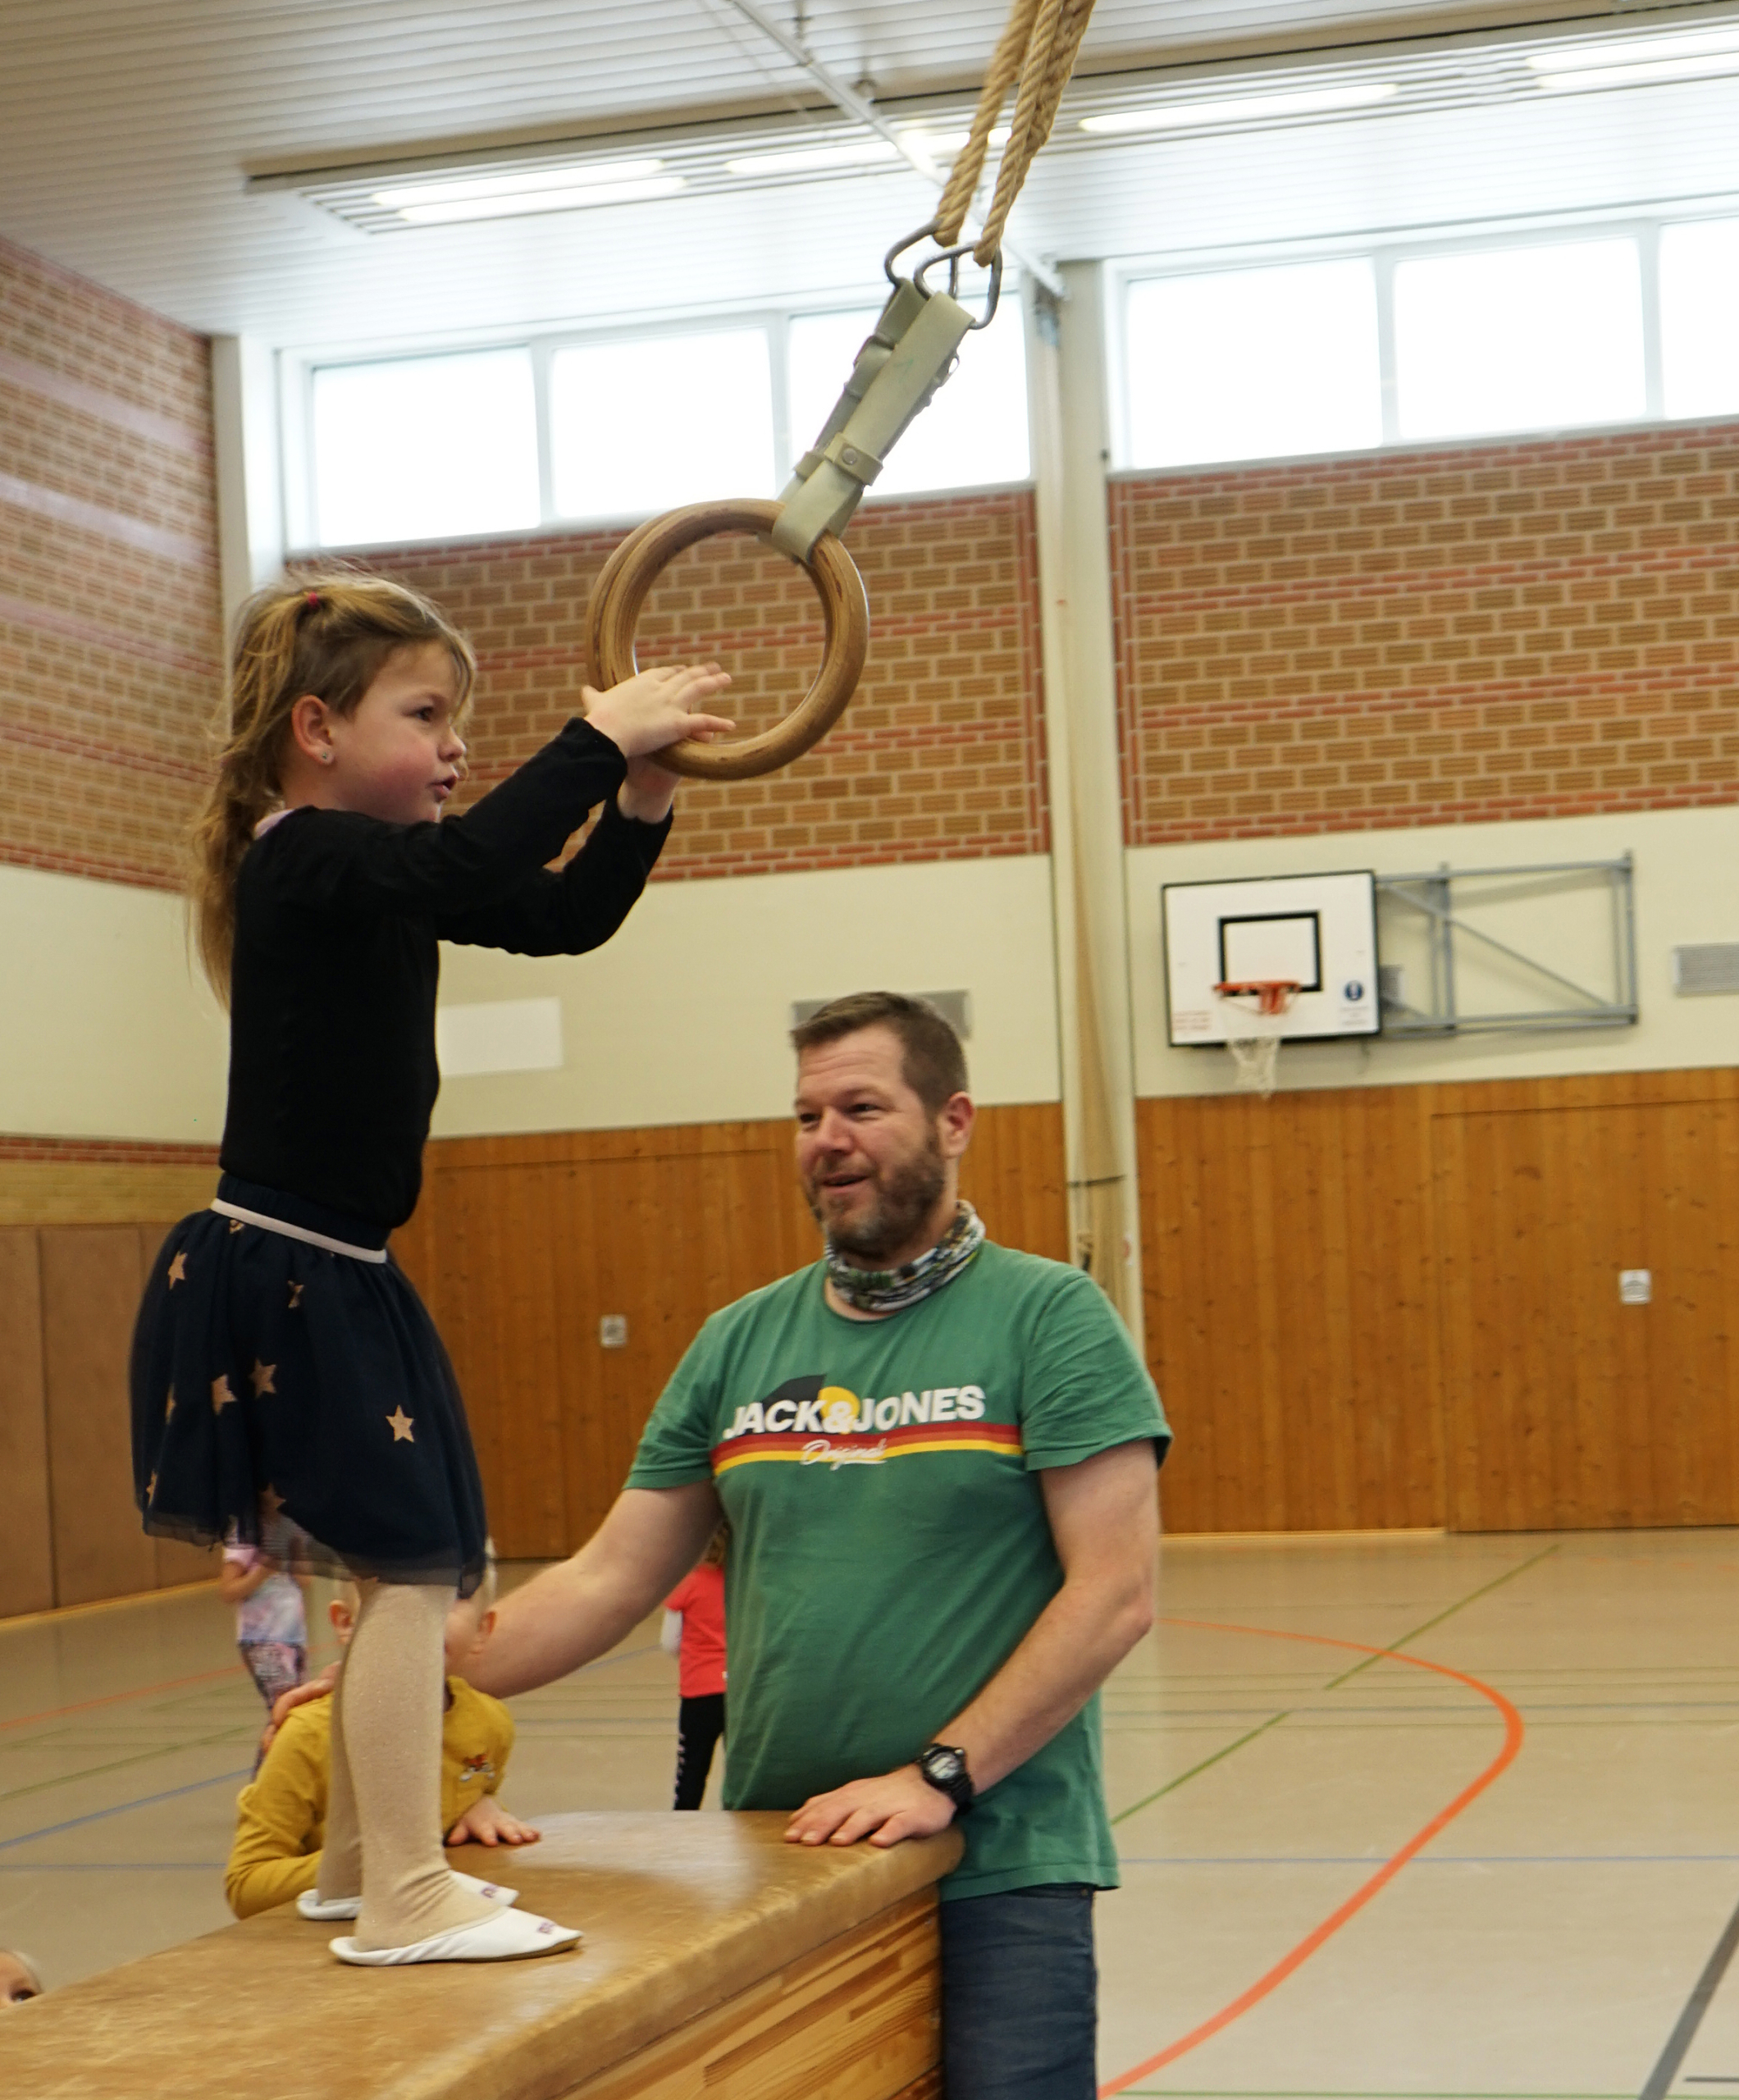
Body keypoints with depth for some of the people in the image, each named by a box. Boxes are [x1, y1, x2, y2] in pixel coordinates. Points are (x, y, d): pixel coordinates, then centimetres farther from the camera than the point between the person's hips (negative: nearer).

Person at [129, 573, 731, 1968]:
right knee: (409, 1567, -12)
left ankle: (358, 1864, 26)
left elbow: (564, 916, 16)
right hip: (277, 1276, -10)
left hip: (335, 1281, 10)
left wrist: (642, 798, 1)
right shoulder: (307, 859, -16)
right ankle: (406, 1900, -9)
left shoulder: (370, 871, 14)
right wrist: (601, 734, -28)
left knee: (417, 1573, 15)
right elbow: (472, 868, -36)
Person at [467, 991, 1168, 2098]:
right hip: (778, 1856, 4)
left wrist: (938, 1776, -17)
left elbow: (1115, 1593, -11)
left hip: (999, 1870, -4)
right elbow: (611, 1579, 8)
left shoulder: (1049, 1318, -4)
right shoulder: (740, 1343, 9)